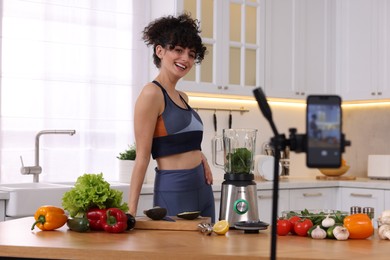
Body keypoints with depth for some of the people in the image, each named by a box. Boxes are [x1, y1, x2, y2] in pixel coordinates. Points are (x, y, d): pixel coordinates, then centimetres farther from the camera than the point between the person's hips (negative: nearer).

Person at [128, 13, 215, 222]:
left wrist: (199, 156, 6)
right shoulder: (152, 93, -11)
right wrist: (131, 211, -17)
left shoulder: (182, 97, 12)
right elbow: (142, 156, -14)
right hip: (174, 190, -8)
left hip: (202, 188, 8)